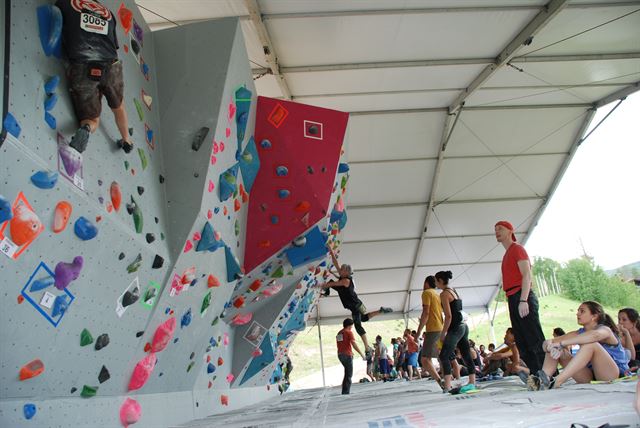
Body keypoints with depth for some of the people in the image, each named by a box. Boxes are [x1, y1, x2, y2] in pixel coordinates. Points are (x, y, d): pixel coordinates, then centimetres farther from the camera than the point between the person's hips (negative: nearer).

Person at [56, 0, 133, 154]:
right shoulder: (108, 12, 22)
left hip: (81, 69, -2)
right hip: (111, 66, 2)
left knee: (92, 119, 11)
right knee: (118, 106, 30)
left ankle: (86, 128, -23)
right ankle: (127, 141, 40)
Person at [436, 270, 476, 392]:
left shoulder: (444, 294, -11)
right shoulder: (453, 291, 16)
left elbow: (449, 316, -17)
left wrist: (443, 333, -11)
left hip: (456, 328, -10)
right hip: (464, 326, 10)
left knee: (444, 356, -9)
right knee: (466, 355, 12)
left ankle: (447, 386, -14)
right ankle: (472, 382, 16)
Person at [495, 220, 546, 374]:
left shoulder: (517, 249, -2)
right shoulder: (507, 254, 23)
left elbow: (527, 275, -12)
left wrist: (523, 300, -20)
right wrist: (515, 302, 14)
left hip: (522, 297, -9)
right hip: (513, 300, 9)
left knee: (535, 340, -10)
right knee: (522, 344, 8)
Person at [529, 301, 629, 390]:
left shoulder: (605, 330, -8)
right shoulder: (579, 333, 9)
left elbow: (595, 335, -37)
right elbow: (546, 343, -2)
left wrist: (561, 343, -38)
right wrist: (552, 346, -28)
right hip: (591, 378, 6)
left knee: (590, 344, -30)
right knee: (554, 349, -7)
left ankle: (557, 382, -41)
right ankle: (543, 379, -34)